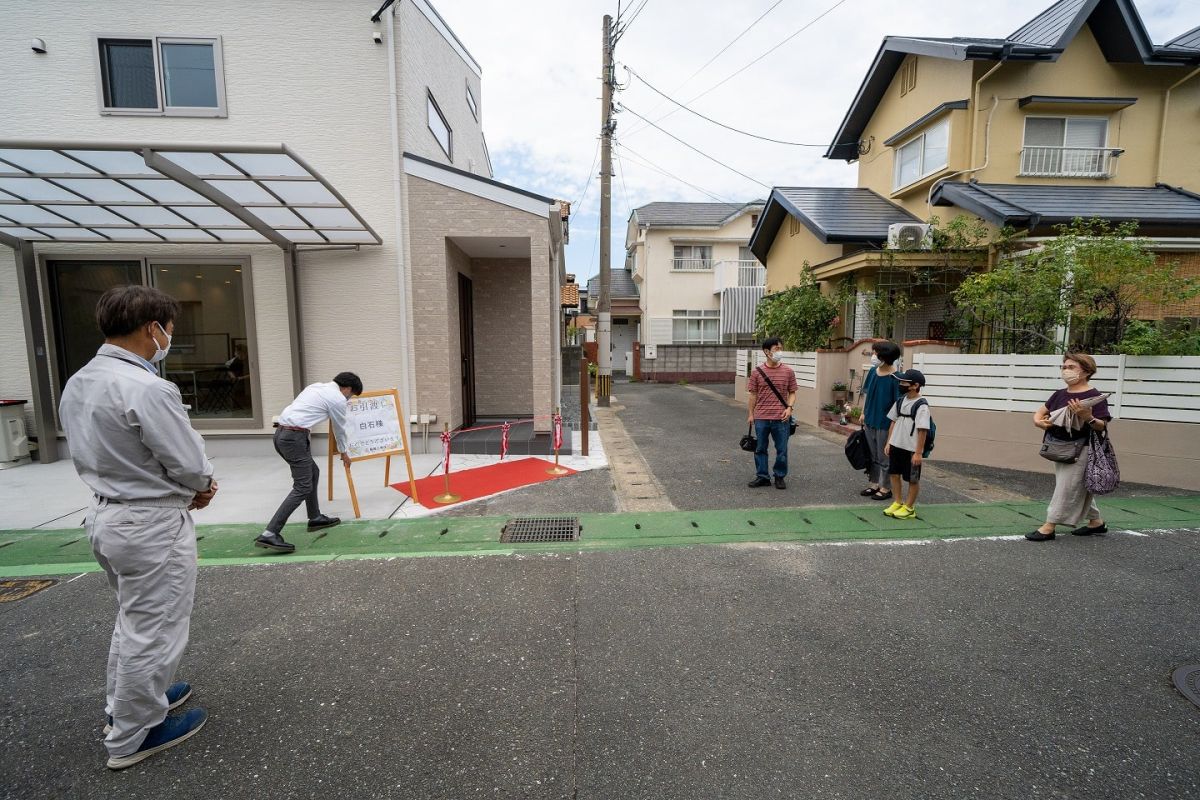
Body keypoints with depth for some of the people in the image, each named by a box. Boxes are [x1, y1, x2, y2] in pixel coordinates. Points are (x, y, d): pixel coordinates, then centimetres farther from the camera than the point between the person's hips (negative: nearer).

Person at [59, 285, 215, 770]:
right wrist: (203, 485, 1)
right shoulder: (147, 389, -26)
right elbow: (190, 466, -23)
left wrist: (186, 486, 5)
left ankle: (125, 701, 46)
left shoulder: (77, 384, 4)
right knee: (153, 631, 9)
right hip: (152, 525, -9)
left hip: (105, 514, 9)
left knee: (133, 620, 28)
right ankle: (133, 736, 26)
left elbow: (98, 453, 11)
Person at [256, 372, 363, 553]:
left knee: (313, 472, 22)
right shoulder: (338, 399, -2)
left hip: (281, 433, 10)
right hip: (295, 437, -10)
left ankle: (315, 518, 32)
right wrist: (344, 453, 27)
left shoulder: (317, 386, 20)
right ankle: (269, 534, -14)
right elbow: (339, 429, 10)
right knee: (302, 488, -8)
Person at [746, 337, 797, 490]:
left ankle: (780, 477, 23)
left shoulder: (788, 371, 1)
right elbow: (753, 394, 5)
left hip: (781, 418, 0)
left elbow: (792, 393, 6)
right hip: (761, 418, 0)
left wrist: (789, 408, -9)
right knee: (760, 448, 9)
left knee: (782, 449, 7)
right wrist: (750, 414, 3)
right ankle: (762, 476, 22)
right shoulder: (757, 372, 0)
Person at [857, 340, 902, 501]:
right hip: (869, 421, 7)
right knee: (872, 455, 17)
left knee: (884, 457, 6)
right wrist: (863, 413, 13)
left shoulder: (895, 378, -17)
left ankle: (886, 488, 19)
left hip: (885, 423, -7)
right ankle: (874, 484, 30)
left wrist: (894, 423, -15)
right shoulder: (872, 372, 2)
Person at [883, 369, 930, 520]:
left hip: (911, 449, -7)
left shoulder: (921, 405, -14)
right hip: (896, 445, 7)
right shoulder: (900, 401, 7)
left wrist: (918, 452, -17)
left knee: (913, 479, 7)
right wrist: (888, 442, 10)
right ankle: (897, 503, 26)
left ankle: (909, 508, 18)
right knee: (894, 474, 13)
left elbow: (922, 431, -16)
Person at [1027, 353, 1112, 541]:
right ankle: (1096, 521, 36)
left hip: (1079, 450, -8)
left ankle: (1049, 527, 1)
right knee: (1078, 488, 20)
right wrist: (1039, 421, -5)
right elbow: (1040, 412, 16)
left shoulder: (1094, 396, -11)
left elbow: (1102, 426, -15)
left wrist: (1087, 417, -34)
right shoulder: (1060, 394, 9)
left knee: (1067, 488, -2)